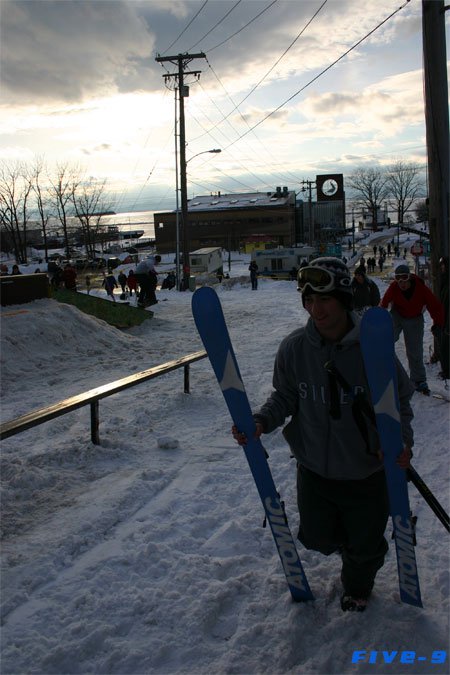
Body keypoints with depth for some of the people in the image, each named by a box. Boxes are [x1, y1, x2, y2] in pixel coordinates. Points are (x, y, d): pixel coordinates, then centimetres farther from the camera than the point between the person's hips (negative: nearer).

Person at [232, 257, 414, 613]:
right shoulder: (294, 347, -14)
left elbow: (400, 400, -8)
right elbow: (285, 397, 0)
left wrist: (401, 439, -25)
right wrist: (261, 422, -17)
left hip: (366, 473, -2)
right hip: (314, 469, 2)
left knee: (365, 545, 18)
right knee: (317, 537, 20)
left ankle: (358, 586, 54)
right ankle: (349, 543, 58)